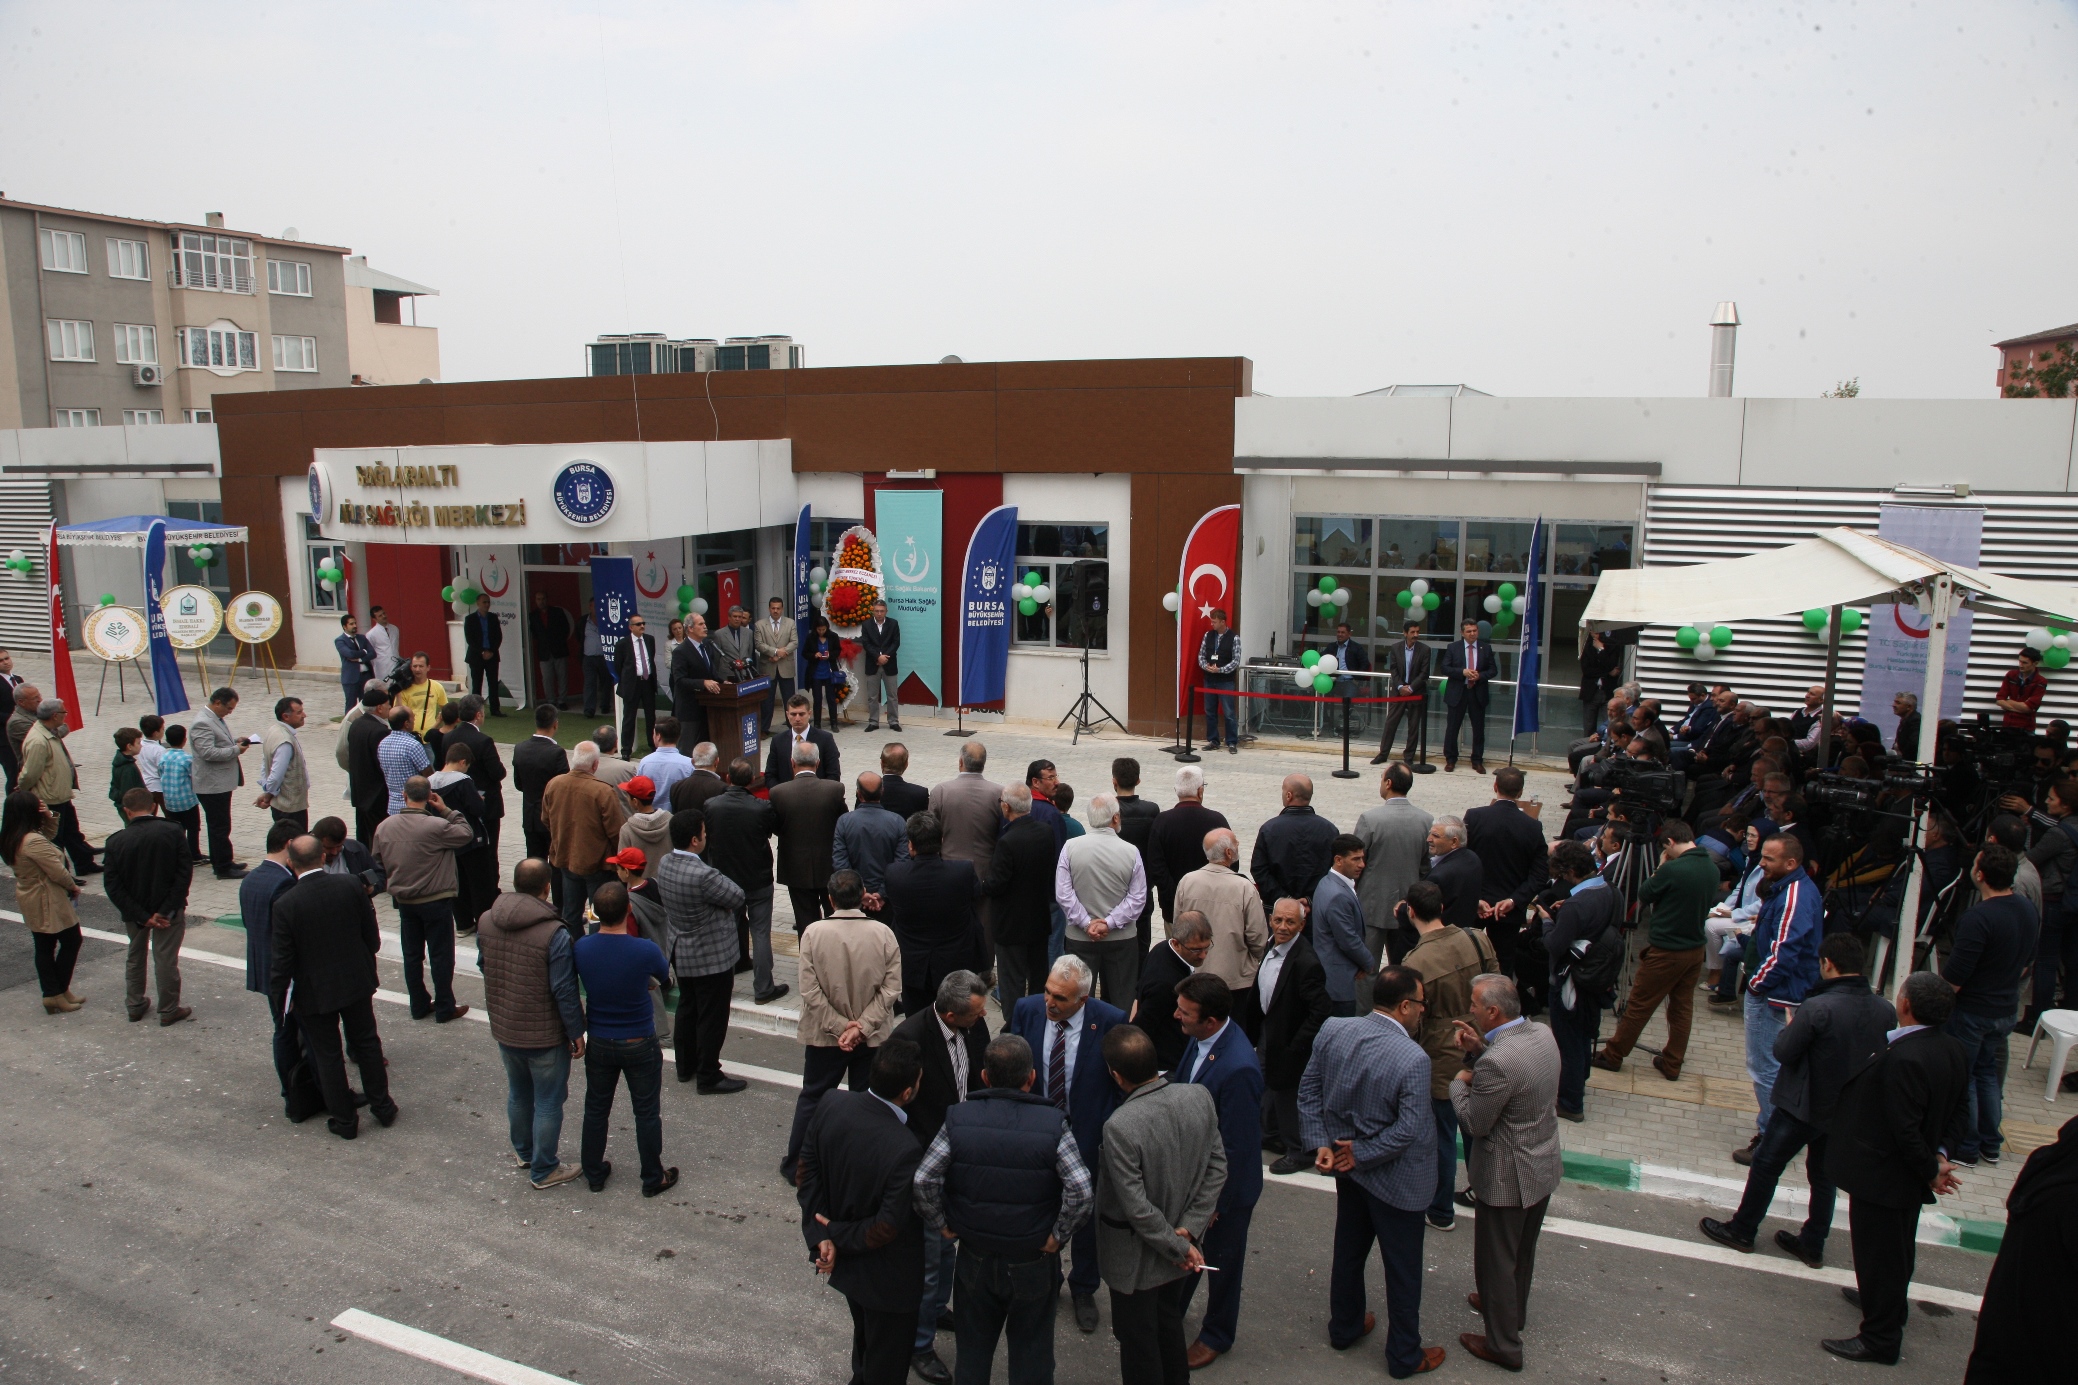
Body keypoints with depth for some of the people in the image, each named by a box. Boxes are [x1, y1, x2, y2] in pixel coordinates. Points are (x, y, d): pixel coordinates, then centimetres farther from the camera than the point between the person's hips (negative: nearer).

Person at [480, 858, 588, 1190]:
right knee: (548, 1103, 11)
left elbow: (484, 968, 9)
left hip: (503, 1029, 6)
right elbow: (565, 991, -21)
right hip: (545, 1036, -6)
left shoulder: (486, 922, -7)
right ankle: (543, 1171, 22)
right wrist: (576, 1032, -9)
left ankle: (523, 1153, 44)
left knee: (518, 1094, 26)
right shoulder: (554, 934, -26)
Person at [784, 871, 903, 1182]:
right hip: (873, 1038, 0)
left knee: (812, 1097, 18)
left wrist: (840, 1027, -10)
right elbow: (891, 988, -15)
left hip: (824, 1036, 0)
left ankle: (796, 1166, 29)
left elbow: (810, 991, -15)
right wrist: (861, 1026, -13)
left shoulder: (813, 934, -15)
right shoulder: (883, 933, -14)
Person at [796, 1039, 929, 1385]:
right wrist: (837, 1234, -12)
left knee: (865, 1336, 34)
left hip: (845, 1262, 7)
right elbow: (887, 1227, -27)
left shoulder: (831, 1105, -18)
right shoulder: (904, 1149, -36)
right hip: (887, 1275, -7)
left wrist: (821, 1237, -10)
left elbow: (806, 1173, -9)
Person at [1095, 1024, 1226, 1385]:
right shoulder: (1200, 1096, -16)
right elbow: (1218, 1167, -8)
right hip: (1182, 1244, 6)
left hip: (1136, 1255, -6)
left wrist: (1179, 1247, -13)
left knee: (1137, 1338, 17)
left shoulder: (1119, 1127, -32)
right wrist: (1189, 1230, -7)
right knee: (1169, 1320, 29)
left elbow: (1136, 1207, -26)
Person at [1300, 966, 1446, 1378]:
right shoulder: (1413, 1059, -29)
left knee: (1348, 1250, 25)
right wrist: (1360, 1155, -15)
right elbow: (1407, 1129, -25)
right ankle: (1405, 1356, 30)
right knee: (1402, 1269, 14)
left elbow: (1308, 1089, -3)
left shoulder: (1332, 1031, -11)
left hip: (1348, 1170, 6)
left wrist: (1320, 1143, -4)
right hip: (1395, 1180, -6)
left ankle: (1344, 1327, 44)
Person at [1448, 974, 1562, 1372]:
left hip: (1507, 1179, -8)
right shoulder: (1543, 1034, -8)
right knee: (1522, 1252, 29)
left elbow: (1476, 1123, -22)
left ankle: (1504, 1345, 28)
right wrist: (1478, 1049, -4)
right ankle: (1512, 1310, 51)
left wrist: (1458, 1082, -7)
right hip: (1543, 1168, 8)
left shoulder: (1496, 1062, -34)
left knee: (1496, 1261, 12)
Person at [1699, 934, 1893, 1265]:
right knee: (1823, 1176, 21)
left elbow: (1783, 1052, -18)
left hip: (1803, 1107, -6)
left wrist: (1790, 1027, 1)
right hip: (1849, 1111, 6)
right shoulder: (1885, 1011, -10)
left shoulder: (1817, 1008, -28)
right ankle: (1813, 1245, 31)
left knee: (1766, 1165, 12)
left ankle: (1742, 1230, 24)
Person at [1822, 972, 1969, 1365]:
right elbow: (1957, 1111, 6)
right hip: (1909, 1176, 9)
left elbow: (1905, 1129, -29)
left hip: (1881, 1175, -9)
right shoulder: (1954, 1052, -3)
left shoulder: (1903, 1058, -32)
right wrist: (1940, 1153, -2)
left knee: (1878, 1251, 5)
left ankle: (1880, 1338, 17)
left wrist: (1930, 1170, -14)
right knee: (1899, 1244, 28)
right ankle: (1889, 1303, 49)